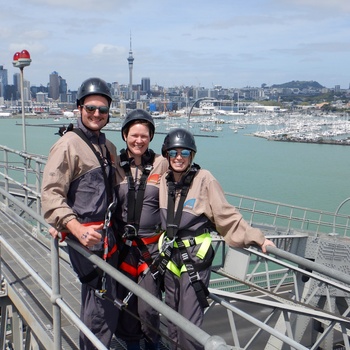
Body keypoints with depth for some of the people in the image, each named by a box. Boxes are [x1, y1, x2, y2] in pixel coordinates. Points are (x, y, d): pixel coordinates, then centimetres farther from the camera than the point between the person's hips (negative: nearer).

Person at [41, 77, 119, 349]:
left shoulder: (108, 147, 14)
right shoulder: (68, 145, -12)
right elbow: (51, 194, -20)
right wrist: (76, 228, -31)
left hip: (106, 233, 8)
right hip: (86, 236, -8)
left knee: (94, 300, 21)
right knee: (104, 304, -6)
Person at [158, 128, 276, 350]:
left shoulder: (204, 179, -13)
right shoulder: (164, 181, 4)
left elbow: (227, 216, -14)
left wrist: (256, 238, -20)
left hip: (195, 259, -6)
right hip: (170, 257, 6)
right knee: (173, 323, 17)